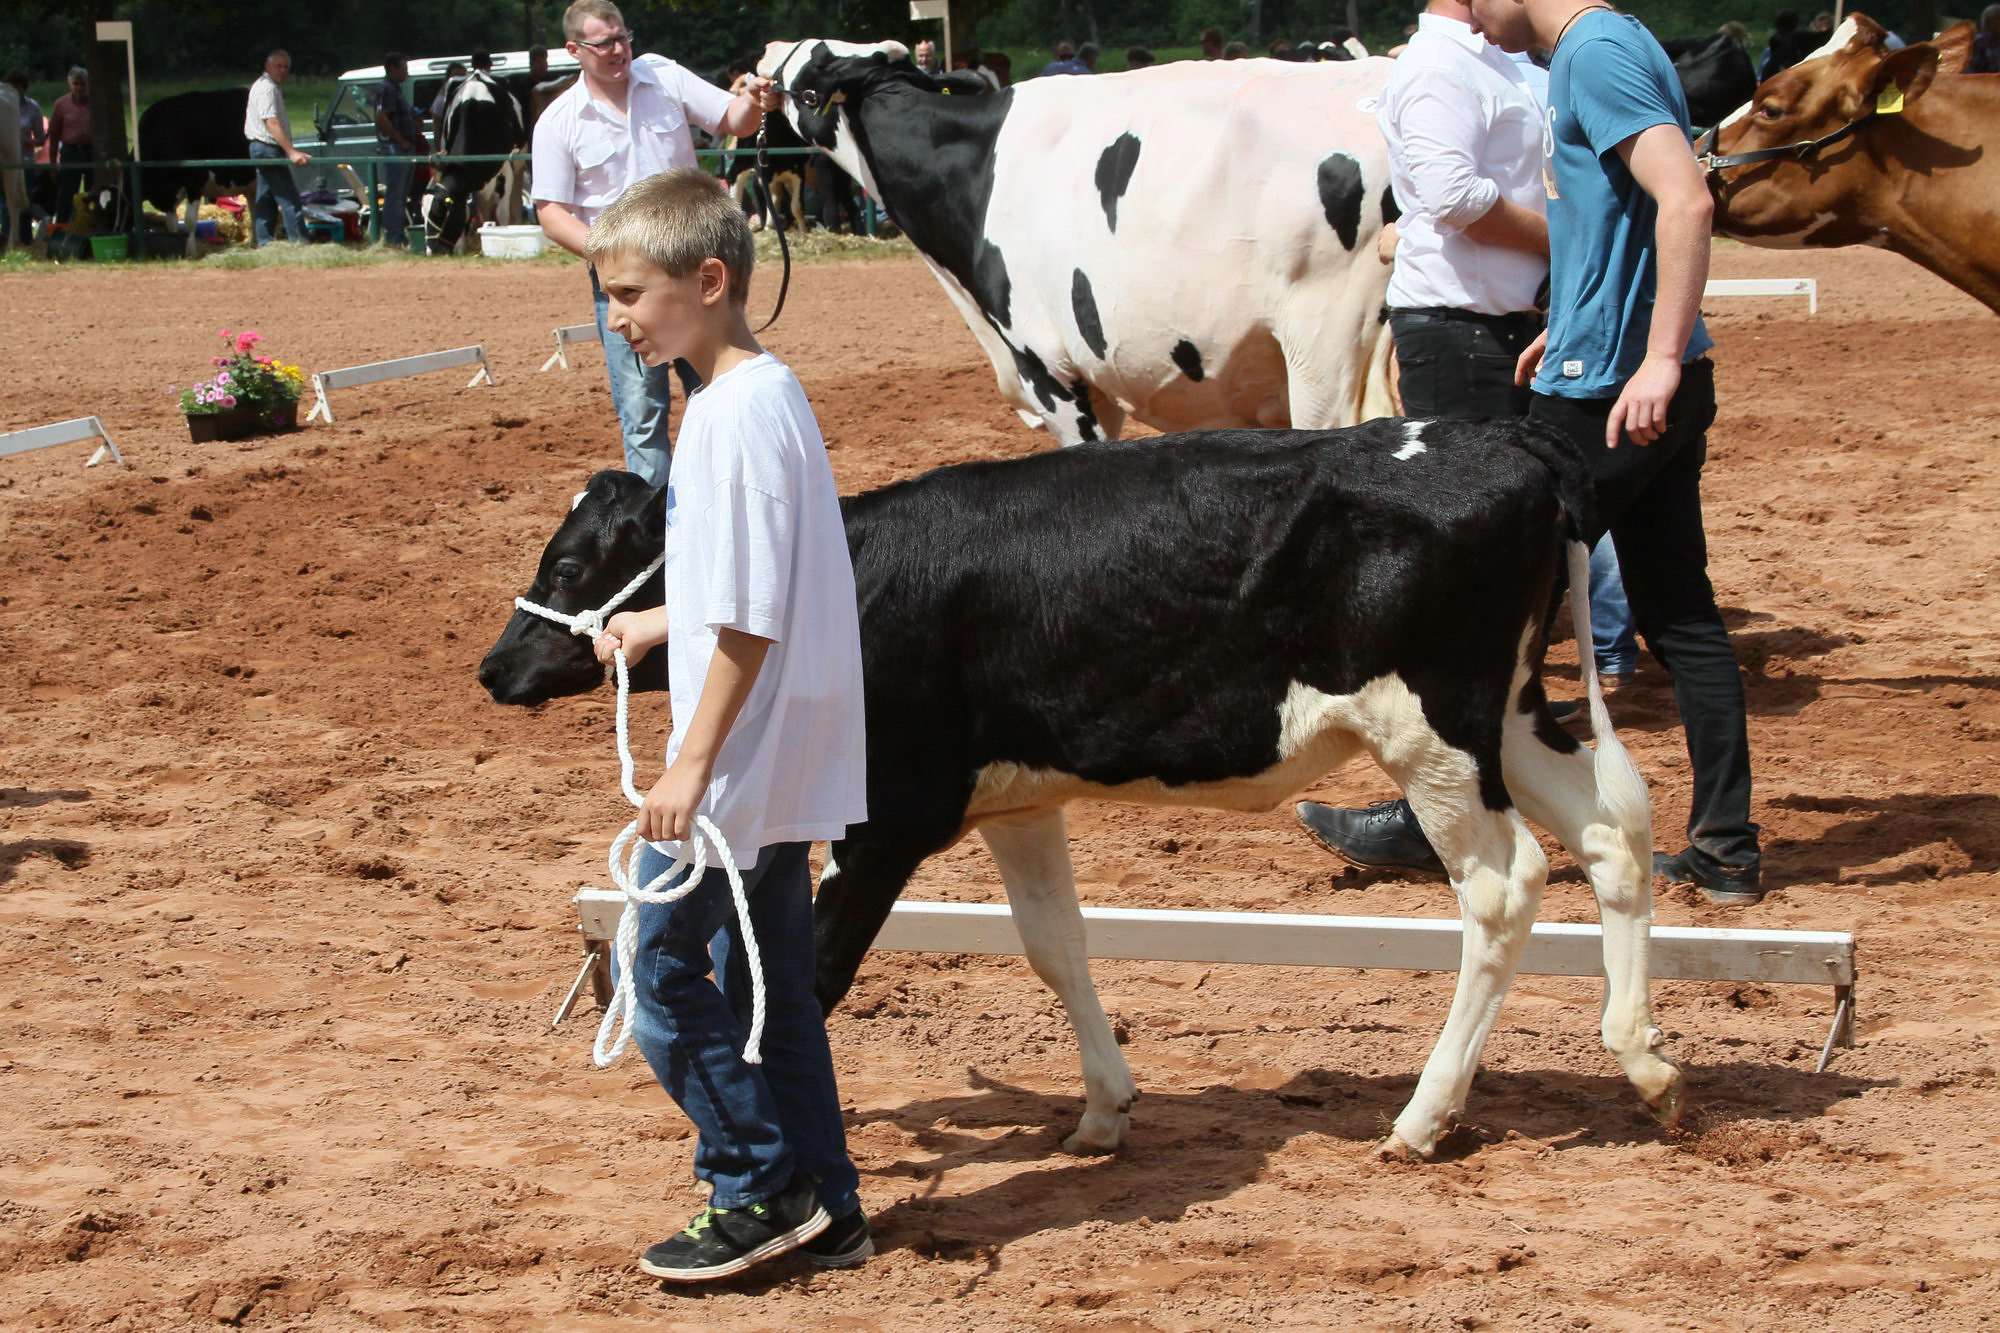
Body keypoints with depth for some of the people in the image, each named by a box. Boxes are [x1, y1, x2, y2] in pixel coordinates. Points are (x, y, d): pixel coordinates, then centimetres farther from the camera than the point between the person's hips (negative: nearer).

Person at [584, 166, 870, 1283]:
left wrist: (693, 763, -21)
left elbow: (753, 613, -22)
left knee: (665, 969, -1)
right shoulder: (769, 392, 11)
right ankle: (823, 1209, 20)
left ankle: (759, 1191, 5)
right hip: (777, 768, 10)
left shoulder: (741, 412, -19)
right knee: (770, 983, 14)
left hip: (739, 763, -10)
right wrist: (660, 623, 27)